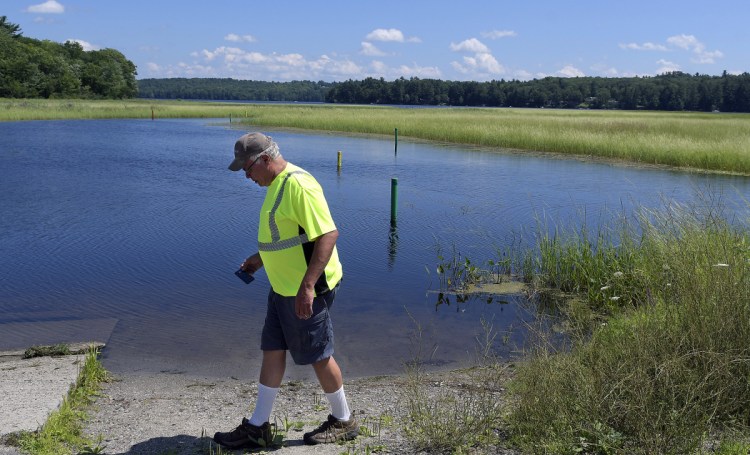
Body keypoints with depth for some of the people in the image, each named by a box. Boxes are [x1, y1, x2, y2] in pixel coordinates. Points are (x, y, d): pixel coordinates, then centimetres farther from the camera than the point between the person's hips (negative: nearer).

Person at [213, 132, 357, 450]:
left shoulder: (298, 185, -21)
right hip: (283, 289, 10)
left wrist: (307, 286, -30)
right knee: (272, 351, 13)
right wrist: (259, 258, 24)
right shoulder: (277, 184, 12)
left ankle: (343, 422, 25)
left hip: (307, 291, -10)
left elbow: (328, 234, -27)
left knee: (319, 356, 5)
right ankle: (257, 428, 24)